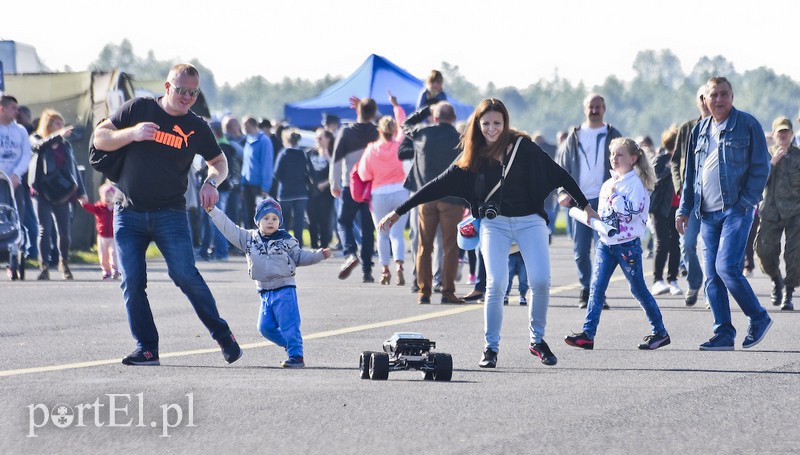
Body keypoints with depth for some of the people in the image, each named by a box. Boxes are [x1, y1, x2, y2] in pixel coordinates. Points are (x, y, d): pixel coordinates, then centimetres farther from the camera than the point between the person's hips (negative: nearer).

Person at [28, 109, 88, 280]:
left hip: (62, 194, 3)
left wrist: (81, 191, 13)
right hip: (42, 192, -3)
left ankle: (64, 264, 21)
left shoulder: (65, 144, 14)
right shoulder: (36, 139, 5)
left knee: (65, 232, 3)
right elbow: (40, 145, -20)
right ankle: (44, 267, -8)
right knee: (44, 230, -9)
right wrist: (58, 136, -34)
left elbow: (73, 167, 16)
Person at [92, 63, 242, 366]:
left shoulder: (196, 128, 5)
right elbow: (100, 138, 3)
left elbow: (219, 162, 18)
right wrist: (132, 133, -15)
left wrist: (211, 182, -5)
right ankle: (146, 349, 2)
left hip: (169, 213, -1)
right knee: (132, 281, -4)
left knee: (185, 275, -14)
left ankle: (222, 334, 0)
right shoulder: (138, 109, 4)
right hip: (128, 213, 1)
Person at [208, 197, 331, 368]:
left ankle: (296, 356, -7)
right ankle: (291, 345, 21)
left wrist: (320, 254, -3)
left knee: (289, 325, -10)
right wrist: (213, 211, 3)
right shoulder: (249, 238, 7)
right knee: (265, 327, 5)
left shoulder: (287, 241, 0)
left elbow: (299, 257, 8)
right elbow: (229, 229, 7)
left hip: (285, 289, -5)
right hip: (265, 292, 5)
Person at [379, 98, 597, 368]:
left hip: (530, 221, -1)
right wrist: (399, 212, 4)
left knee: (540, 281, -14)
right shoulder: (473, 158, 4)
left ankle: (538, 340, 6)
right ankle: (491, 348, -3)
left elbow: (558, 174, 4)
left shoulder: (522, 146, -2)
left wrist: (585, 205, 6)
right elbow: (440, 186, 6)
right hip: (494, 223, 1)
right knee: (496, 284, -14)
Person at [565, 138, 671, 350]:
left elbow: (633, 210, -23)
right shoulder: (608, 184, 13)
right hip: (606, 243, 7)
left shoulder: (635, 183, -10)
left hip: (628, 245, -7)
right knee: (596, 287, -5)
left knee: (638, 289, 3)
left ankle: (660, 333, 16)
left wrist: (615, 196, -21)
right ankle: (587, 334, -9)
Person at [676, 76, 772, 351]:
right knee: (712, 276, 2)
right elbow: (691, 173, 22)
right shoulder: (700, 130, 16)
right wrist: (684, 209, 17)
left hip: (736, 209, -6)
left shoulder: (747, 125, -2)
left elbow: (761, 167, -4)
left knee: (726, 267, -17)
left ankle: (759, 318, 1)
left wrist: (746, 202, -12)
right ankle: (723, 334, 7)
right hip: (708, 213, 6)